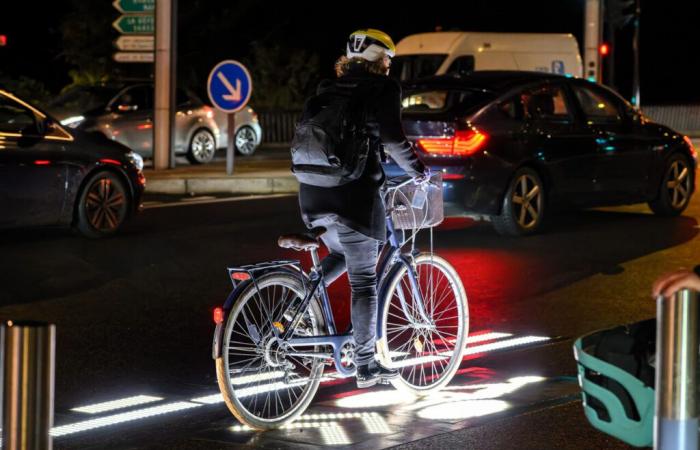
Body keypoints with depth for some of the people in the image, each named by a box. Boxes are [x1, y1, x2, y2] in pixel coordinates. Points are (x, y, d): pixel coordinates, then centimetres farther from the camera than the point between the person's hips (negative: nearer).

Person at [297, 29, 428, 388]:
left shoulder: (327, 90, 16)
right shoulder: (383, 88, -2)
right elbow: (393, 139, -11)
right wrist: (418, 171, 4)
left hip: (313, 195, 6)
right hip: (354, 196, -6)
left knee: (341, 255, 30)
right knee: (363, 281, 3)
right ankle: (366, 366, 6)